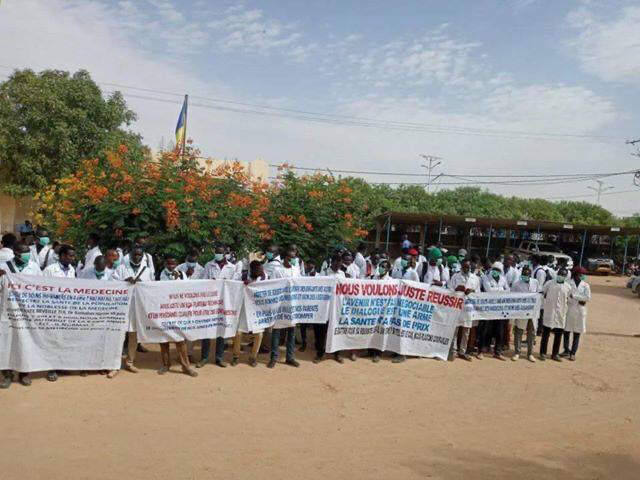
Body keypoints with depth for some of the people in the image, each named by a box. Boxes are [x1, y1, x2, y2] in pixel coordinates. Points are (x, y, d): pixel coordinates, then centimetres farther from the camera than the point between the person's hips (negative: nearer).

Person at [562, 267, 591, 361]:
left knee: (577, 333, 6)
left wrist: (573, 296, -14)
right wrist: (578, 301, -16)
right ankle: (566, 350, 21)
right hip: (569, 310, -1)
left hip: (580, 312, 1)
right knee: (566, 331, 5)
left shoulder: (585, 285, 2)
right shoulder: (568, 283, -3)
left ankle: (573, 353, 13)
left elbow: (587, 297, -9)